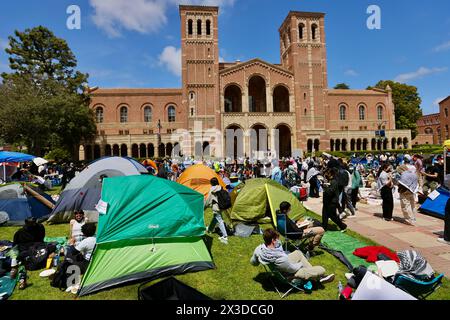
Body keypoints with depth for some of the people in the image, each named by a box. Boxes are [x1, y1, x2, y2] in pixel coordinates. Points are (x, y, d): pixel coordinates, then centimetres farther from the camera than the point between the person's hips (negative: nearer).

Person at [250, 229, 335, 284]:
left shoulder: (258, 249, -24)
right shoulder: (282, 259, -42)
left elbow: (253, 262, -4)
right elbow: (294, 269, -21)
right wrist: (302, 263, 0)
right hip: (289, 273, -7)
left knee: (298, 252, 25)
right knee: (321, 269, -4)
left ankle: (315, 275, 33)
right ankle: (319, 277, 32)